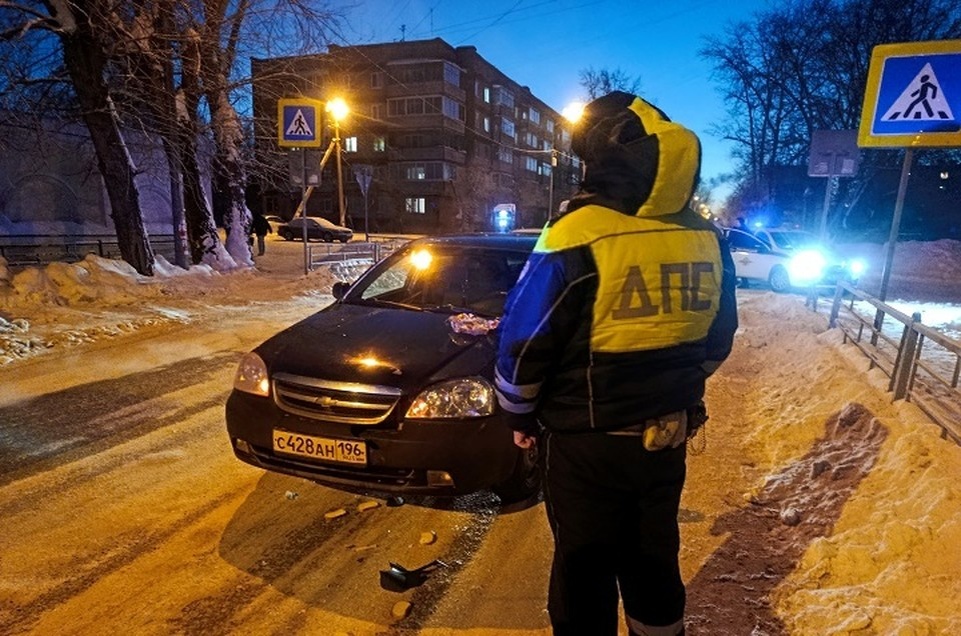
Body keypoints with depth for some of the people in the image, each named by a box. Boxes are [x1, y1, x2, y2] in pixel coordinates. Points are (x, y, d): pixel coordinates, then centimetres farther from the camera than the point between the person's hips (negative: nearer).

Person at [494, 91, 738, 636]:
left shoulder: (577, 237, -21)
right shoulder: (706, 238, -3)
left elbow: (523, 347, -16)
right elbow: (719, 341, 9)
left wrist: (521, 415, 2)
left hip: (587, 442, -5)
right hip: (668, 437, 6)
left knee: (586, 570, 15)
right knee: (654, 559, 25)